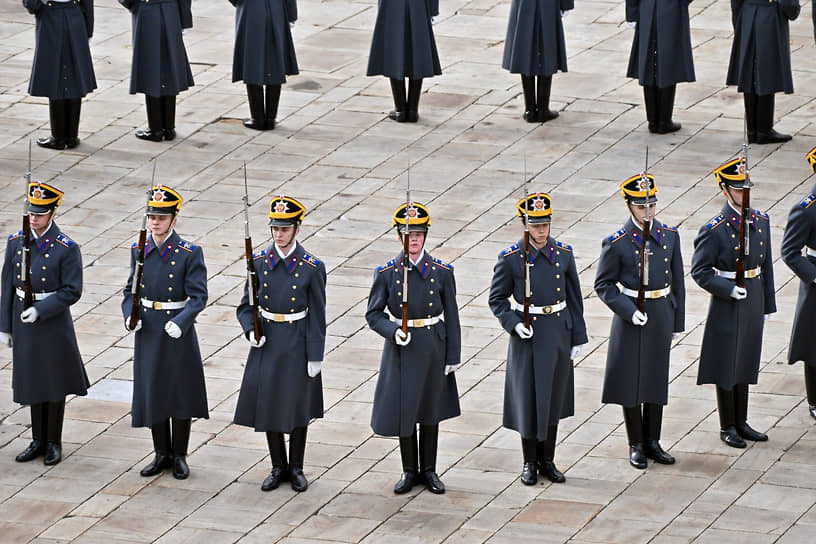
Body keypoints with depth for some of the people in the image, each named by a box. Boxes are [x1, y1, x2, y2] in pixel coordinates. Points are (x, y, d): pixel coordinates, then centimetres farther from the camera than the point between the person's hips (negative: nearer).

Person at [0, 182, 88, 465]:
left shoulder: (66, 248, -12)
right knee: (32, 381, 12)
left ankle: (54, 443, 17)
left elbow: (72, 292, -12)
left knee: (54, 382, 5)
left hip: (54, 322, -4)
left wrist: (40, 310, -21)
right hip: (24, 321, 4)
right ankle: (38, 440, 23)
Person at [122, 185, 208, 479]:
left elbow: (198, 296, -12)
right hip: (148, 331, 4)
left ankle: (179, 456, 17)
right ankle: (162, 454, 21)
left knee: (180, 392, 5)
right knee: (152, 392, 9)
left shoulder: (189, 253, -10)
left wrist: (181, 322, -27)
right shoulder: (139, 251, 4)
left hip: (178, 331, -4)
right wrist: (130, 314, -8)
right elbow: (131, 290, 11)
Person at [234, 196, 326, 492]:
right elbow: (246, 305, 6)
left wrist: (315, 357, -8)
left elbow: (317, 315, -7)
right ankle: (278, 468, 22)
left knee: (298, 407, 8)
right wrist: (251, 331, -13)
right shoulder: (259, 262, -2)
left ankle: (296, 468, 22)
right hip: (267, 343, 3)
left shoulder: (311, 267, -9)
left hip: (297, 344, -3)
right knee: (268, 406, 8)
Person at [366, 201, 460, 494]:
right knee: (402, 410, 4)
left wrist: (453, 357, -1)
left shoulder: (442, 272, -5)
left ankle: (429, 470, 22)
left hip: (433, 348, 0)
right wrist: (393, 331, -19)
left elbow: (451, 316, 0)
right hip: (401, 349, 0)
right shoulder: (386, 273, -6)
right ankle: (409, 471, 19)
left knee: (430, 411, 10)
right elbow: (373, 314, 0)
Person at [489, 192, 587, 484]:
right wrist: (514, 324, -17)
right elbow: (497, 299, -2)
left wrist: (577, 338, 7)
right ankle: (530, 463, 16)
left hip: (558, 336, 3)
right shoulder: (510, 258, -10)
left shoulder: (563, 254, -2)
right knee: (528, 398, 2)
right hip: (527, 337, -3)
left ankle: (547, 460, 23)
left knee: (553, 398, 11)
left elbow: (574, 298, 6)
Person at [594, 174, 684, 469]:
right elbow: (604, 285, -6)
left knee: (657, 378, 11)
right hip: (631, 316, -4)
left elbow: (677, 281, 7)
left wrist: (676, 322, 8)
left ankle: (652, 442, 23)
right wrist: (629, 311, -18)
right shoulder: (617, 243, -11)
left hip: (661, 315, 4)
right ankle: (636, 445, 15)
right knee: (630, 379, 3)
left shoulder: (669, 236, 0)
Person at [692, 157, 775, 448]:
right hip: (727, 304, -6)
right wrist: (729, 289, -23)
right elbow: (700, 271, -12)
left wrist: (767, 304, 13)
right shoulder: (714, 230, -15)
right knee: (726, 364, 4)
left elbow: (766, 265, 11)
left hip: (754, 300, 6)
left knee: (746, 362, 15)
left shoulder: (760, 221, 3)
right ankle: (727, 427, 15)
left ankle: (741, 422, 26)